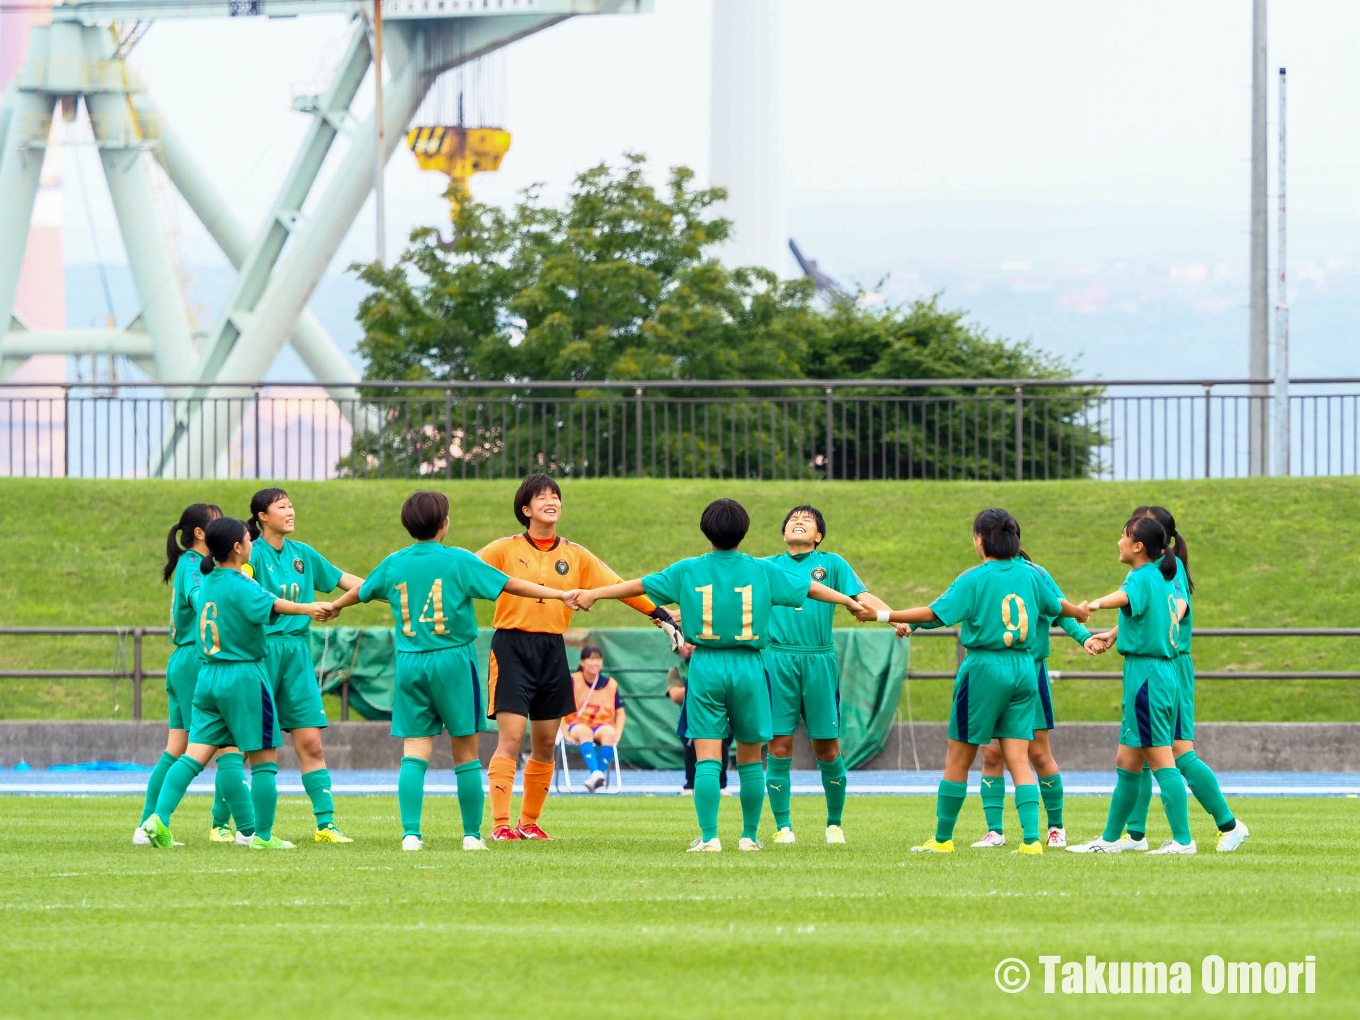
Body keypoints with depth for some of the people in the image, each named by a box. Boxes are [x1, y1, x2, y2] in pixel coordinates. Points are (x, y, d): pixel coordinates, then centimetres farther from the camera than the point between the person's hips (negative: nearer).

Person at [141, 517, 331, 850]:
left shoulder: (206, 583, 10)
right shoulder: (240, 586, -13)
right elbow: (271, 605, -32)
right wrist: (307, 609, -42)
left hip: (208, 677, 7)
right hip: (244, 676, -7)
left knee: (194, 756, 3)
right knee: (264, 759, 4)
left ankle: (160, 816, -13)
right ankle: (263, 834, 8)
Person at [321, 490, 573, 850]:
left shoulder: (394, 564, 6)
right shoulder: (459, 561, -5)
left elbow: (361, 591, 24)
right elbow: (510, 585, -5)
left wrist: (333, 606, 45)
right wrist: (560, 594, 2)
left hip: (409, 663, 3)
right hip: (452, 659, -3)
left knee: (414, 753, 1)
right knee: (466, 754, 6)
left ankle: (410, 832, -10)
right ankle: (472, 834, 8)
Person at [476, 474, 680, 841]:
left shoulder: (575, 555, 10)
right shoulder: (505, 550, 0)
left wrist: (661, 616, 9)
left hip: (552, 652, 4)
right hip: (512, 648, -4)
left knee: (545, 744, 7)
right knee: (510, 738, -13)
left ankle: (529, 822, 19)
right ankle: (500, 824, -14)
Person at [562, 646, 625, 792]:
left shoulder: (610, 684, 6)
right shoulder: (573, 681, -1)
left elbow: (620, 713, 10)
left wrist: (617, 734, -6)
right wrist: (566, 733, -14)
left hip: (602, 726, 2)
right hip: (578, 725, -2)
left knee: (609, 733, -34)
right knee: (584, 732, -38)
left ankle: (596, 777, -39)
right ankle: (595, 773, -56)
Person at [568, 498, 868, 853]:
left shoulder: (687, 571, 1)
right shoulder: (762, 571, 3)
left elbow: (638, 586, 8)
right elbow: (811, 589, 14)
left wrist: (593, 594, 20)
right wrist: (851, 602, 30)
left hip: (705, 667, -1)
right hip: (748, 666, 1)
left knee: (707, 759, -3)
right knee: (750, 759, 12)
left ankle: (709, 837, -10)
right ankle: (749, 835, 16)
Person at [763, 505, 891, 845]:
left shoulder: (832, 564, 12)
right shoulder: (767, 568, 15)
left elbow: (862, 596, 0)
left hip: (819, 661, 0)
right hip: (777, 660, 0)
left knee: (827, 750, 1)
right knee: (779, 748, -4)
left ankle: (834, 823, 17)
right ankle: (783, 826, 5)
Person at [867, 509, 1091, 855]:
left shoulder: (974, 580, -10)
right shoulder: (1029, 575, 6)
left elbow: (935, 612, -15)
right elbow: (1056, 606, 23)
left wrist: (886, 616, -9)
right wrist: (1080, 612, 45)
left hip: (984, 668, -5)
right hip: (1023, 669, 5)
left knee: (958, 758, 6)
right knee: (1018, 759, 4)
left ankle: (942, 838, 13)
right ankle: (1031, 837, -10)